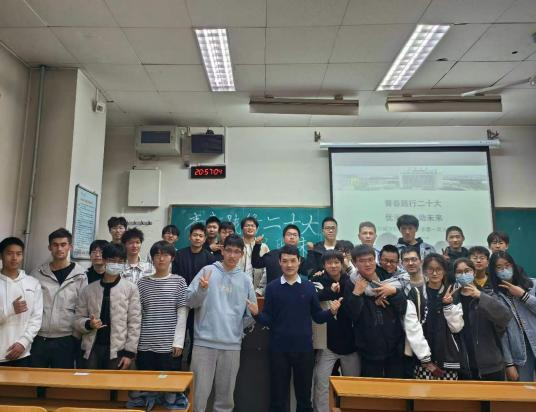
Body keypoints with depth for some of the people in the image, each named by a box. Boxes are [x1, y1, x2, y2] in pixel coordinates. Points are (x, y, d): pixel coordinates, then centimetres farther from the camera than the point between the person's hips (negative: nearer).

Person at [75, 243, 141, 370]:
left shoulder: (130, 288, 0)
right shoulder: (89, 289, 7)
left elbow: (134, 323, -2)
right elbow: (78, 319, 9)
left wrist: (129, 352, -7)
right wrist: (88, 324, -13)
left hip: (117, 350, -2)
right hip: (92, 349, 2)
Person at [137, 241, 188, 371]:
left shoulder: (179, 281, 0)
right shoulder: (142, 283, 5)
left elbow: (182, 314, -2)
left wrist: (178, 342, -7)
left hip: (169, 346, -2)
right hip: (145, 345, 2)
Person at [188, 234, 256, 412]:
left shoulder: (245, 280, 7)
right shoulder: (207, 271, 0)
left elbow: (251, 313, 12)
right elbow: (190, 302, -5)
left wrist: (237, 328, 5)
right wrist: (201, 289, -21)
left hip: (232, 344, 2)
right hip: (204, 342, -2)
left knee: (226, 394, 12)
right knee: (200, 392, 4)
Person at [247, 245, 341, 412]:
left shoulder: (309, 287, 1)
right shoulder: (272, 287, -2)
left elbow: (318, 317, 2)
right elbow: (267, 320, -3)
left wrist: (331, 311, -16)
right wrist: (257, 314, -23)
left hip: (304, 349, 1)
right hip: (279, 349, -1)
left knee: (304, 395, 16)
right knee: (278, 396, 12)